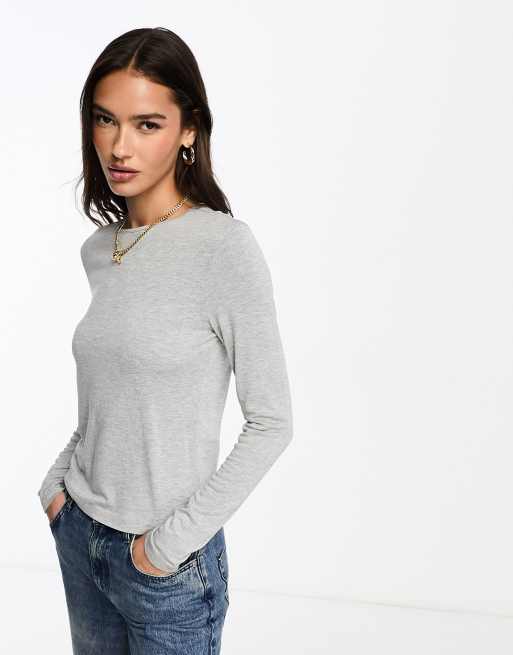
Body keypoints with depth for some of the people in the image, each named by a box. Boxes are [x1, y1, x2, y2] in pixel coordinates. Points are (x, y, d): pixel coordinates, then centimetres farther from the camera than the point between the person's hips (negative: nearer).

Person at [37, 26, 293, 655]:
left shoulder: (224, 247, -17)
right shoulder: (98, 248, 2)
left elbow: (271, 421, -15)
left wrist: (174, 538, -15)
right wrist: (59, 479, 3)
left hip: (167, 562, -5)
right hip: (77, 534, 6)